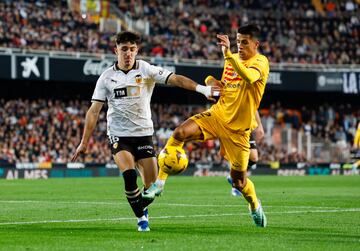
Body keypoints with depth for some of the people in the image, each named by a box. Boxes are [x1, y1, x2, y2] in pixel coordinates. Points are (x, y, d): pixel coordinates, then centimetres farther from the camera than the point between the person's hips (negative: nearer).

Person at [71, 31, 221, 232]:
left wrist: (201, 88, -27)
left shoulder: (147, 70, -2)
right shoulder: (107, 77, 0)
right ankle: (141, 218, -5)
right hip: (118, 135, -1)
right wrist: (84, 142, -1)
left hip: (144, 134, 1)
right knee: (129, 175, -25)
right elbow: (94, 111, 2)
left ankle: (142, 208, 31)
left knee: (152, 187, -3)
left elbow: (175, 79, -13)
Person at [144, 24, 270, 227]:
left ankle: (255, 206, 36)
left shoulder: (261, 62, -11)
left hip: (238, 128, -5)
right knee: (181, 132, -22)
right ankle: (159, 183, -18)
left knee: (238, 178, 3)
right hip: (217, 114, 5)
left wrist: (228, 54, -43)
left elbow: (250, 77, -37)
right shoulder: (232, 60, 10)